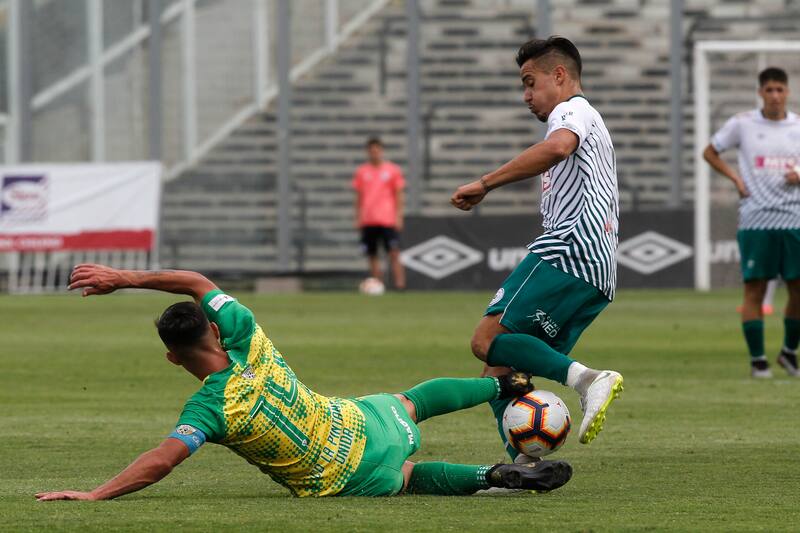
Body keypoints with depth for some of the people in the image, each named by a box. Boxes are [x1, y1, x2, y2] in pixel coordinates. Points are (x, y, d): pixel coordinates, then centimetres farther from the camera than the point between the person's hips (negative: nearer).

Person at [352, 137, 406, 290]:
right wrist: (358, 218, 9)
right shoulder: (361, 172, 10)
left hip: (388, 220, -3)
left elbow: (400, 195, 4)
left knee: (394, 254, -11)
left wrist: (399, 216, -5)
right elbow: (359, 196, 14)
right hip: (367, 221, 3)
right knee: (372, 256, 3)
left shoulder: (393, 170, 4)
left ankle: (400, 285, -15)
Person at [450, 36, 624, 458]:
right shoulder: (592, 126, 35)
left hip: (569, 250, -10)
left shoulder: (573, 110, 4)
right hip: (597, 275, 10)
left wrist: (484, 184, -22)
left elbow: (557, 147, -21)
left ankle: (586, 379, -34)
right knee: (500, 374, 4)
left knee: (488, 340, -21)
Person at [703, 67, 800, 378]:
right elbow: (710, 153, 13)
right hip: (755, 220, -2)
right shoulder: (742, 124, 1)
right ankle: (757, 360, 4)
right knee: (754, 289, -3)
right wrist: (735, 178, -1)